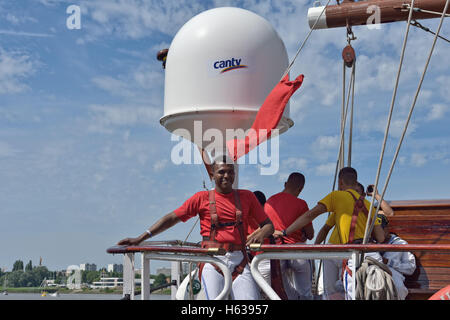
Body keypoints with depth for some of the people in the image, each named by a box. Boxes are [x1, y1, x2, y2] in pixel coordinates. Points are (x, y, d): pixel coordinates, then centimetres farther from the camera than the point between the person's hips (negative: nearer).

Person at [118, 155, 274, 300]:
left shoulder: (247, 196, 12)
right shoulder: (202, 198, 7)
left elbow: (268, 224, 16)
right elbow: (171, 218, 7)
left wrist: (260, 234, -9)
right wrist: (139, 239, 1)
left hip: (239, 262, 2)